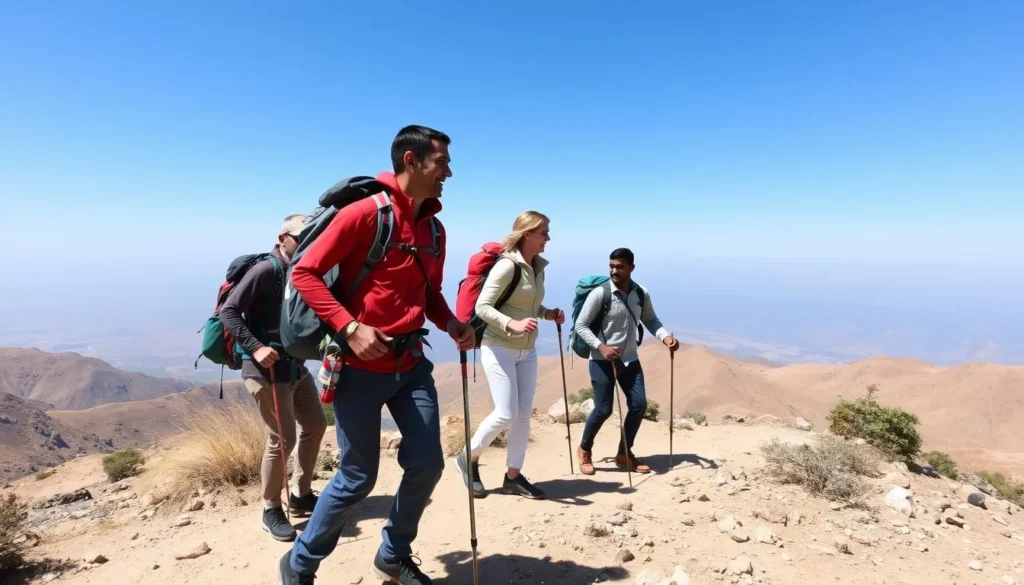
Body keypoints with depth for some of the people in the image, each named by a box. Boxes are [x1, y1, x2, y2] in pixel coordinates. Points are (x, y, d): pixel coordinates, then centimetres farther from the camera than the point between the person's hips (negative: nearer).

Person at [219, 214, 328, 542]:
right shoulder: (266, 271, -16)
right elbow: (228, 312, -18)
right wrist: (255, 348, -25)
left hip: (295, 365, 9)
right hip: (267, 369, -9)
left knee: (315, 425, 16)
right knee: (282, 439, -3)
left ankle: (300, 495, 32)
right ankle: (271, 511, 18)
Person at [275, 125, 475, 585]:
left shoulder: (434, 228, 9)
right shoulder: (366, 212, -13)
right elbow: (304, 273, -12)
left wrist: (450, 324, 0)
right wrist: (349, 328, -22)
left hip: (411, 364, 7)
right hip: (360, 367, -6)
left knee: (427, 464, 7)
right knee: (357, 478, 3)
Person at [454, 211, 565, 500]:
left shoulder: (539, 266, 6)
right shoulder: (507, 265, -18)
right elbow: (482, 306, -21)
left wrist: (548, 313, -1)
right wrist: (513, 325, -34)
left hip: (526, 351, 8)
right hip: (499, 349, -8)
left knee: (524, 414, 8)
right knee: (506, 413, -7)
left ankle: (513, 476, 21)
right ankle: (469, 459, 18)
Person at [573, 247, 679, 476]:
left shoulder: (642, 294, -1)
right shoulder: (599, 294, -16)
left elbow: (650, 320, 12)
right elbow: (580, 325, -13)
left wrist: (665, 337, -7)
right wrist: (601, 347, -26)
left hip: (630, 359, 5)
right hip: (602, 360, -5)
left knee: (639, 405, 2)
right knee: (603, 409, -6)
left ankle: (624, 454, 21)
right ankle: (584, 450, 20)